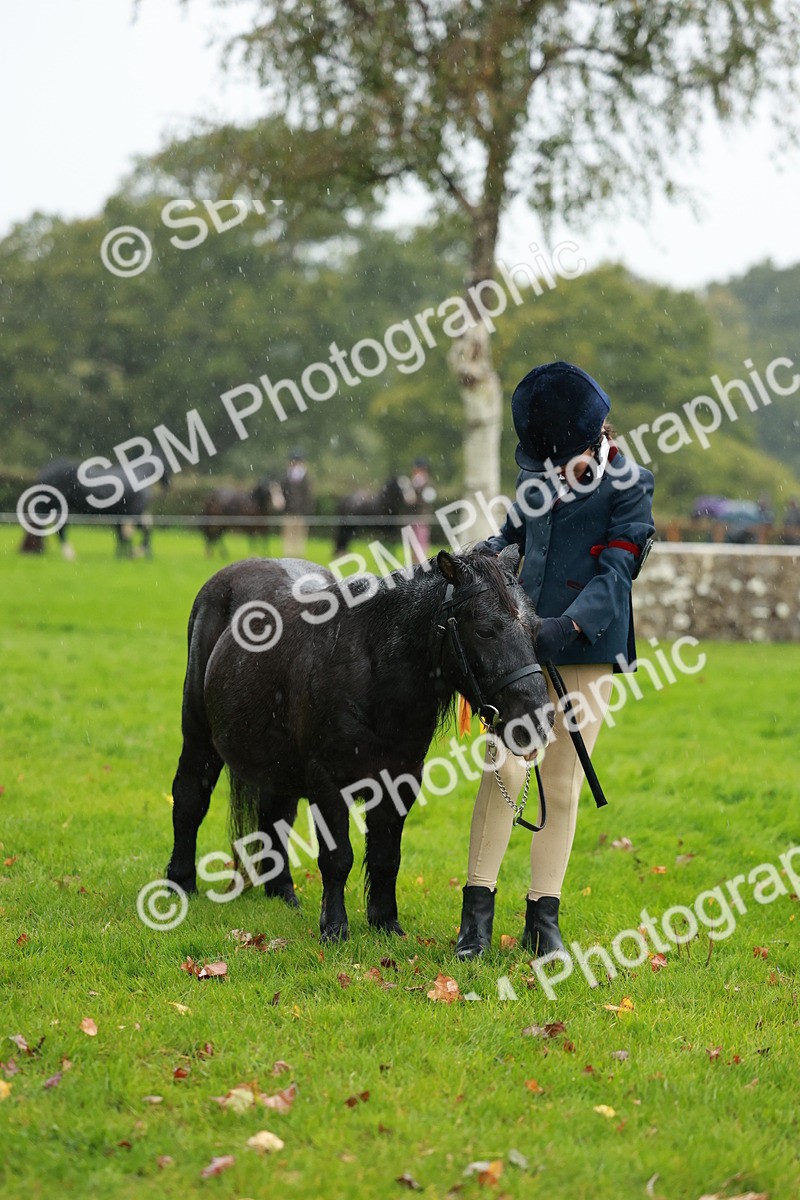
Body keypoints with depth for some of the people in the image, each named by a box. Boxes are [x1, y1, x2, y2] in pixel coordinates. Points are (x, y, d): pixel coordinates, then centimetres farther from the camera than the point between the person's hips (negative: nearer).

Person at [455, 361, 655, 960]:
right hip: (520, 640, 3)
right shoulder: (538, 471, 8)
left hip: (584, 649, -2)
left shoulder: (629, 487, -5)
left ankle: (543, 916, 12)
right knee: (505, 768, -6)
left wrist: (569, 625, -25)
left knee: (563, 782, 4)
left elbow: (615, 572, -11)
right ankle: (478, 910, -1)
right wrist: (488, 552, -2)